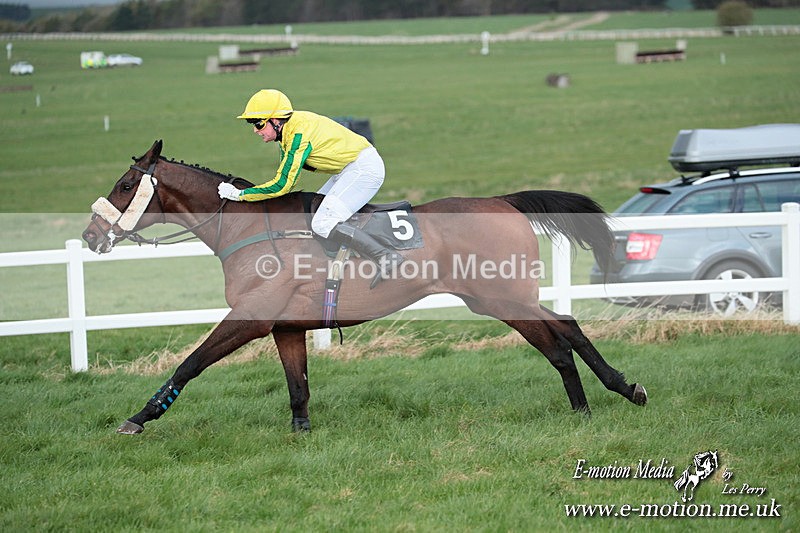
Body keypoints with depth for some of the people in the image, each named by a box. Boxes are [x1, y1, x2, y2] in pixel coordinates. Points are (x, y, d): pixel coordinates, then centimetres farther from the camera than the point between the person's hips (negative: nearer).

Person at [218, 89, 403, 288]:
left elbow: (281, 186, -22)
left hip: (364, 168, -10)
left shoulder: (298, 135, -23)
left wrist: (239, 194, -15)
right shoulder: (288, 129, 6)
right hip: (349, 169, 10)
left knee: (323, 223, -18)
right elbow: (285, 175, 19)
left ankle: (386, 258, -22)